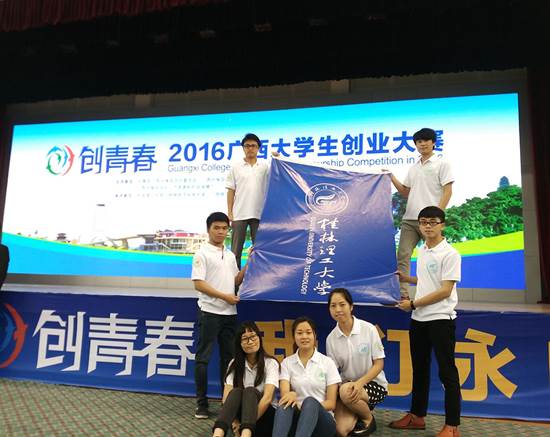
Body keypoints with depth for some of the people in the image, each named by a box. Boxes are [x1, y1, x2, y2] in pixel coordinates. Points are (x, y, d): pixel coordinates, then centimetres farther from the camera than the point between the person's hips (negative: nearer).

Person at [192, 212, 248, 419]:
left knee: (228, 357, 11)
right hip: (209, 312, -6)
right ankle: (201, 403, 10)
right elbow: (198, 284, -13)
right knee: (203, 358, 1)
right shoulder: (202, 253, -6)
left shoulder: (230, 255, 13)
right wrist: (224, 296, -16)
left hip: (230, 313, 6)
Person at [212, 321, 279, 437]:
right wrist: (234, 420, -26)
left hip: (264, 417, -2)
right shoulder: (234, 364, 4)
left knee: (250, 391, -32)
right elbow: (226, 397, -9)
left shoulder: (270, 363, -6)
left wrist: (246, 425, -27)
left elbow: (267, 397, -19)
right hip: (241, 414, 2)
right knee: (236, 392, -29)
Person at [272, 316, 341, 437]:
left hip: (322, 420, -1)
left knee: (310, 402, -36)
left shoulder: (327, 362, 2)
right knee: (285, 404, -34)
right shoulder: (287, 362, 7)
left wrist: (308, 407, -19)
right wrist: (291, 395, -32)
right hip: (297, 418, 1)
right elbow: (284, 394, -8)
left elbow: (331, 403, -1)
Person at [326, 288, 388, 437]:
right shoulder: (331, 338, -4)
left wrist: (360, 383, -25)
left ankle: (368, 419, -3)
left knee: (346, 392, -34)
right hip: (347, 385, 3)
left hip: (373, 383, -3)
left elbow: (379, 364, -10)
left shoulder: (368, 329, -14)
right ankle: (362, 408, 14)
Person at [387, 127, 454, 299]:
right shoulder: (413, 168, 20)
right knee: (402, 256, -1)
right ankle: (402, 294, 1)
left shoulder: (442, 164, 3)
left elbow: (447, 192, -4)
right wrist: (392, 178, 11)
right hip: (409, 219, 6)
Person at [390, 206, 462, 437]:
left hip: (441, 319, -8)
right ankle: (417, 416, 28)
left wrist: (413, 304, -14)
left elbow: (445, 290, -17)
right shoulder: (422, 251, 11)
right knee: (419, 368, 16)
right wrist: (406, 278, 17)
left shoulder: (450, 254, -12)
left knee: (447, 372, 0)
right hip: (418, 318, 8)